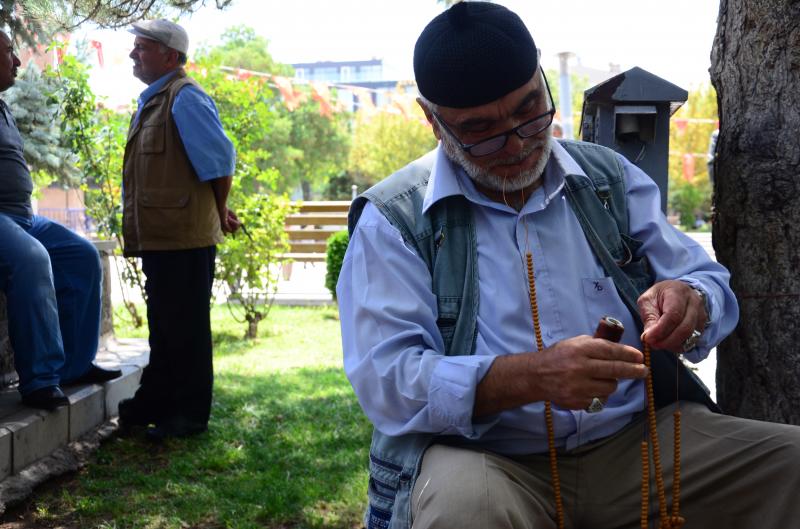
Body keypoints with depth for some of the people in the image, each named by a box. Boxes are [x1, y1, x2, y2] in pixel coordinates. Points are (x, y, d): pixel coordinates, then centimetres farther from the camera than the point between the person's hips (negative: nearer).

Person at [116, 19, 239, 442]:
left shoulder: (184, 98, -13)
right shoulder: (152, 101, 17)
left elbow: (219, 159, -16)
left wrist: (219, 213, -4)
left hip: (184, 236, -10)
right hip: (158, 235, 10)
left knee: (185, 327, 0)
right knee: (163, 324, 18)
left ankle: (190, 414, 11)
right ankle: (153, 403, 30)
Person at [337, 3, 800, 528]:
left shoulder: (610, 177, 9)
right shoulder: (394, 218, -4)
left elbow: (715, 287, 11)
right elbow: (386, 379, -13)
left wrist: (691, 304, -15)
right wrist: (534, 376, -28)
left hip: (638, 439, 4)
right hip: (481, 459, -3)